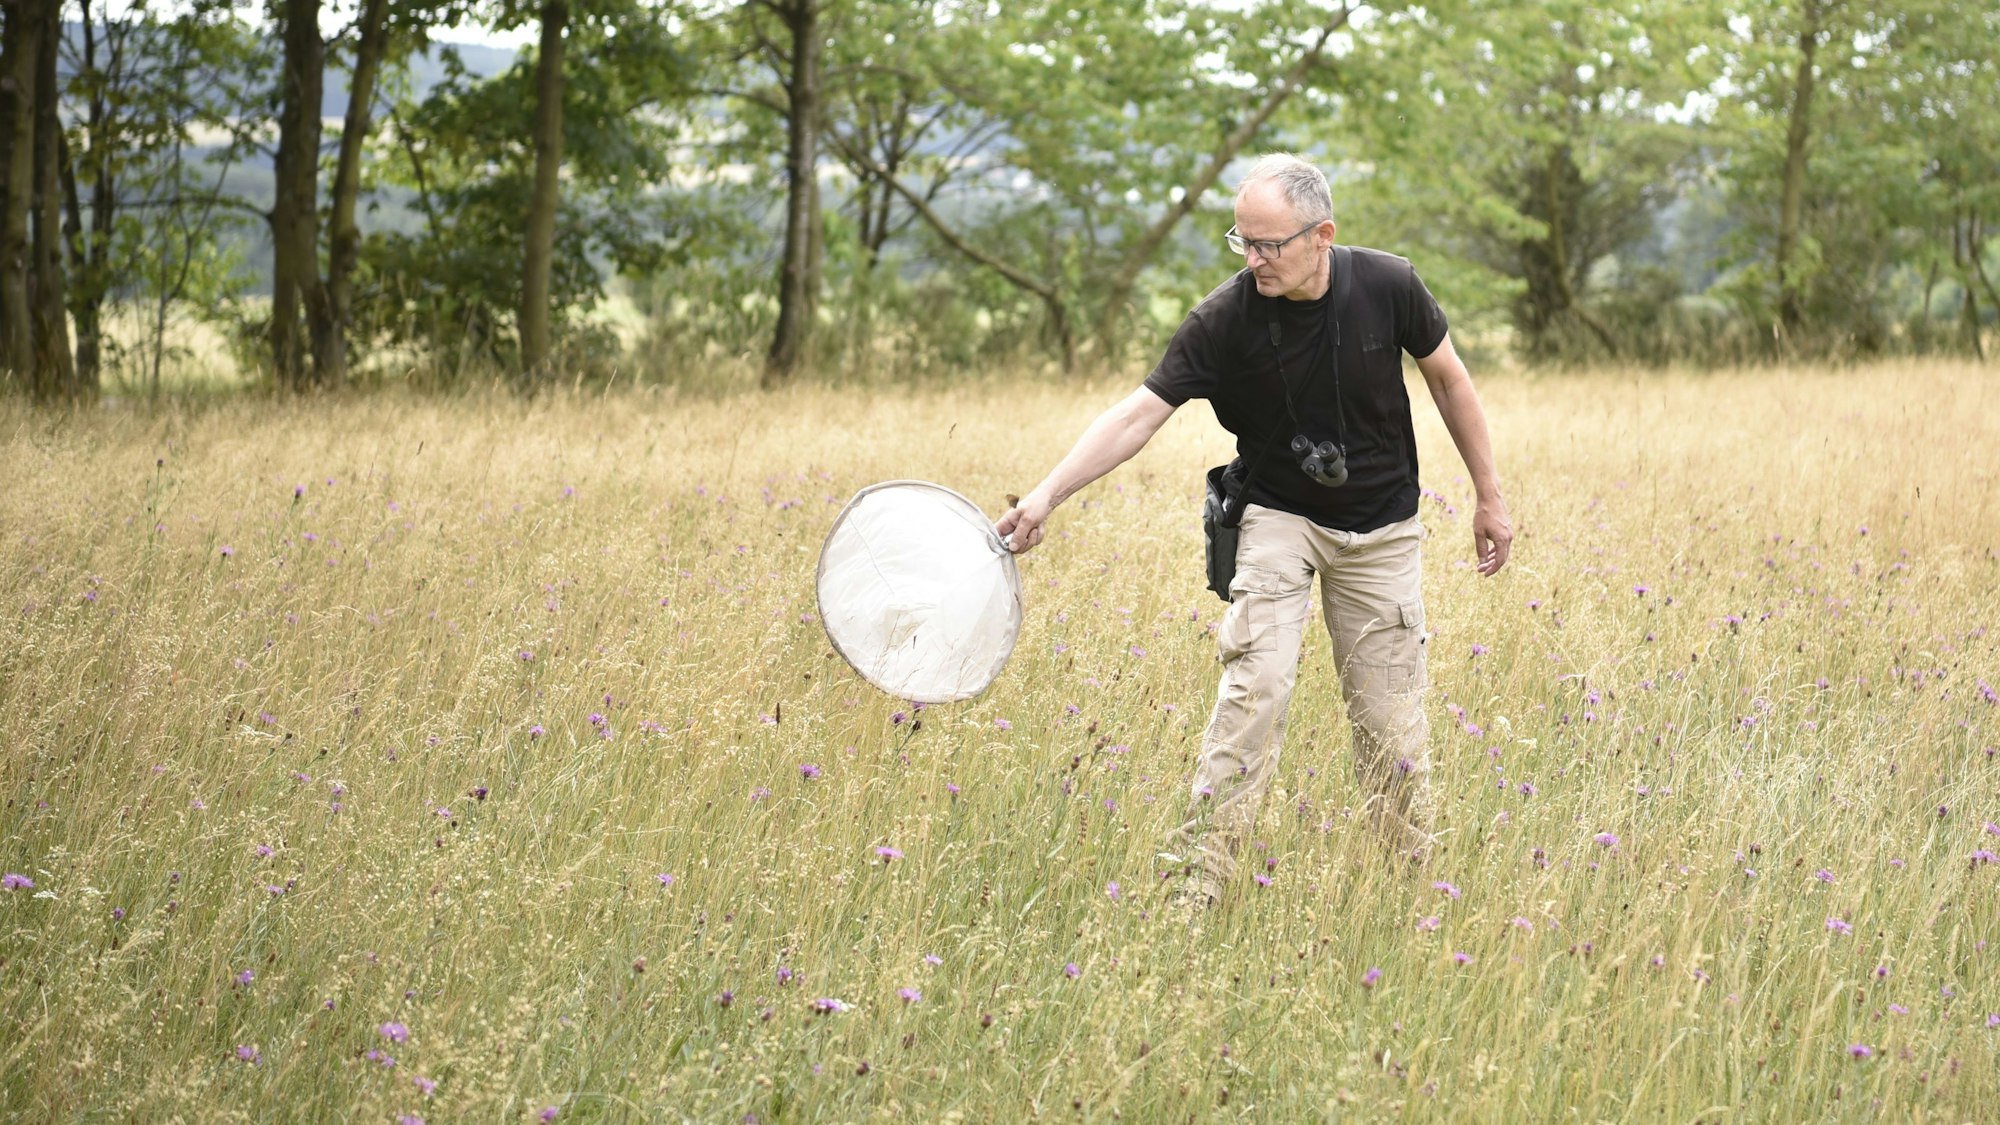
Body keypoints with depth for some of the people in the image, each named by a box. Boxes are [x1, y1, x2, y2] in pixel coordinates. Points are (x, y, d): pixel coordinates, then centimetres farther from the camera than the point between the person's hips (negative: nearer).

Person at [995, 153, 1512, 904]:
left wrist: (1489, 497, 5)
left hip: (1381, 530, 1)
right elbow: (1140, 413, -23)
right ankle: (1200, 880, -15)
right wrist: (1047, 495, -34)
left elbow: (1447, 378, 0)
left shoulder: (1388, 287, -15)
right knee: (1256, 681, -18)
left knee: (1390, 712, 3)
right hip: (1278, 516, -1)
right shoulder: (1224, 320, -20)